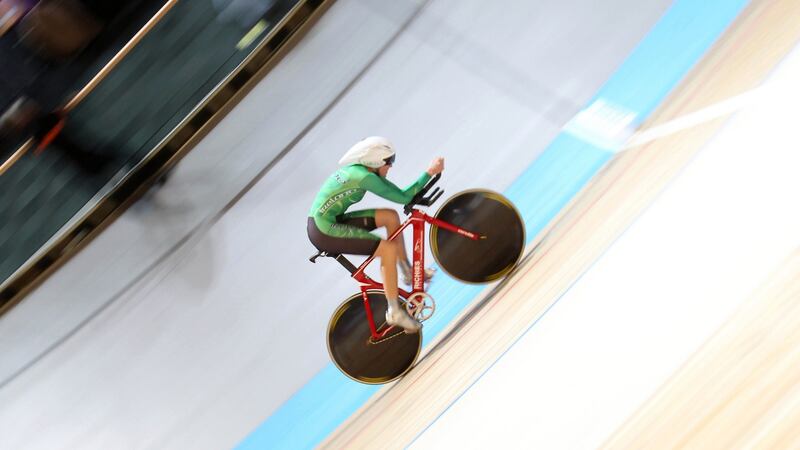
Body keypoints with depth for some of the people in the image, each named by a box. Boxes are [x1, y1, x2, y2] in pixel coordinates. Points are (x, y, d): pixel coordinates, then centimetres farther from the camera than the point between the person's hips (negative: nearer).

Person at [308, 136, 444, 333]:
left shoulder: (357, 169, 8)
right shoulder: (365, 177, -21)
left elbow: (399, 193, 14)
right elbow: (403, 198, -17)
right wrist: (430, 172, -13)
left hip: (327, 222, 10)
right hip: (324, 231, -10)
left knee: (391, 216, 9)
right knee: (388, 249, -16)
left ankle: (408, 272, 23)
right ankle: (394, 312, -4)